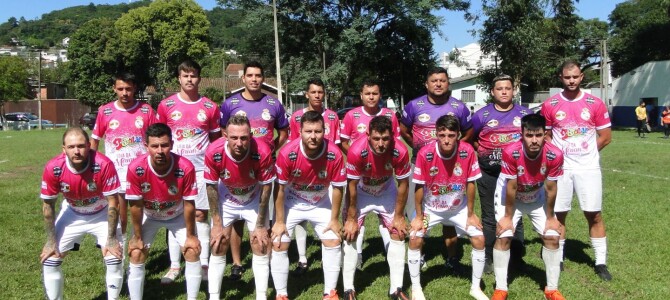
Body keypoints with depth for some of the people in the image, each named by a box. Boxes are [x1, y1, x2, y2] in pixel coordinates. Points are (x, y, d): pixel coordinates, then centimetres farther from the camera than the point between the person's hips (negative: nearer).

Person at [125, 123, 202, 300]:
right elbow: (136, 206, -19)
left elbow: (189, 204, -21)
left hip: (177, 215, 0)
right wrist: (137, 237, -11)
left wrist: (190, 235, -13)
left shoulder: (186, 167, -34)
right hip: (148, 216, 0)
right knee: (136, 255, -7)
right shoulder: (136, 168, -33)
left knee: (193, 251, -8)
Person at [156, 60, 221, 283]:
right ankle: (174, 266, 13)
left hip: (201, 169, 0)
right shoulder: (166, 105, 2)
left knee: (200, 214, 3)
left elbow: (216, 139, 10)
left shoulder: (210, 107, 3)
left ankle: (204, 264, 11)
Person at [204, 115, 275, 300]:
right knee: (218, 247, 1)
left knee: (261, 247, -2)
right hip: (226, 200, 1)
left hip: (254, 200, 0)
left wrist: (260, 225, -13)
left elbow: (266, 187, -18)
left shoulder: (262, 152, -34)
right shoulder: (213, 152, -31)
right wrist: (217, 224, -11)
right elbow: (211, 187, -14)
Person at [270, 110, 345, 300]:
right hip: (291, 203, -1)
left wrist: (334, 219, -8)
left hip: (321, 203, 1)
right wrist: (279, 221, -13)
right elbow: (280, 189, -18)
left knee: (333, 242, -2)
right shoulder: (287, 153, -30)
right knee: (278, 245, -6)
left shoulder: (334, 154, -27)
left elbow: (337, 188, -12)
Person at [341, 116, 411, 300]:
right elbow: (352, 186, -23)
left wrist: (399, 216, -9)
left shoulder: (400, 151, -31)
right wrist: (351, 219, -16)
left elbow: (403, 184, -16)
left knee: (398, 234, 0)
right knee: (350, 235, -7)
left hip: (386, 192, 2)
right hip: (361, 192, -2)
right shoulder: (356, 151, -36)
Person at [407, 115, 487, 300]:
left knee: (479, 239, -6)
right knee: (415, 240, -14)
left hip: (459, 208, 2)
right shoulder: (425, 153, -27)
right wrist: (419, 216, -9)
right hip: (430, 208, -1)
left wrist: (471, 214, -4)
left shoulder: (467, 151, -23)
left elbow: (470, 183, -9)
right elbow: (419, 186, -15)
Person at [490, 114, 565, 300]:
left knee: (552, 237, -3)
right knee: (503, 237, -11)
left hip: (538, 197, 3)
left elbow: (550, 189, -15)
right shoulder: (511, 153, -35)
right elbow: (511, 188, -25)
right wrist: (508, 217, -15)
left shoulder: (554, 155, -29)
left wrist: (550, 217, -6)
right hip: (510, 197, -2)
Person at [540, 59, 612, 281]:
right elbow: (545, 137, 9)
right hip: (560, 168, 0)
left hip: (588, 168, 0)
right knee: (558, 214, 6)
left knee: (594, 215, 3)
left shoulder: (595, 104, -1)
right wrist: (559, 155, 0)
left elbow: (605, 137, 4)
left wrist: (585, 152, 4)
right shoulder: (550, 105, 0)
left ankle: (601, 262, 15)